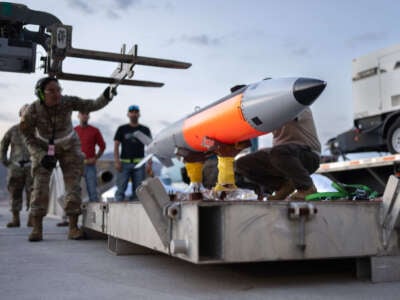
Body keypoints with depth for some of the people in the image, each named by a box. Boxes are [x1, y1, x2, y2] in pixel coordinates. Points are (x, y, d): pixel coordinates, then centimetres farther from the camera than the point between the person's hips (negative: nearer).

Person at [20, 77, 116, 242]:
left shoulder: (67, 102, -24)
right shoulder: (32, 111, -24)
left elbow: (93, 105, -26)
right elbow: (28, 137, -14)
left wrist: (106, 96, -45)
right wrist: (42, 156, -25)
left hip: (68, 147, 1)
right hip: (43, 149, 0)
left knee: (73, 185, -8)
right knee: (40, 185, -10)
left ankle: (73, 227, -2)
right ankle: (37, 228, -3)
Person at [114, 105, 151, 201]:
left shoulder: (145, 130, 12)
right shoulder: (122, 129, 11)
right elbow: (116, 145, 6)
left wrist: (149, 164, 1)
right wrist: (117, 161, -7)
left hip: (139, 163, 1)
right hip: (124, 163, -1)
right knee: (120, 189, -6)